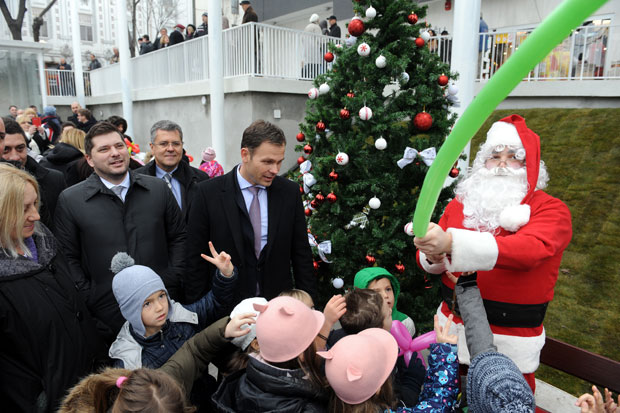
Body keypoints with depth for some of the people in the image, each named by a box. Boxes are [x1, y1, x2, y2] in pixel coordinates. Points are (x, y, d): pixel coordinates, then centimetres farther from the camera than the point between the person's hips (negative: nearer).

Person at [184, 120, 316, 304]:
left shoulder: (290, 191, -3)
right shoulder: (208, 193, -10)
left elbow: (301, 254, 2)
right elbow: (195, 258, -5)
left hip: (279, 303, 2)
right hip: (226, 306, -1)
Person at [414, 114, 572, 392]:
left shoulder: (551, 210, -7)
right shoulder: (461, 203, 4)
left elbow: (531, 249, -29)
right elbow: (425, 259, 5)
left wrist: (451, 243, -40)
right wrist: (434, 257, -20)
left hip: (511, 342, -3)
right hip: (453, 327, 4)